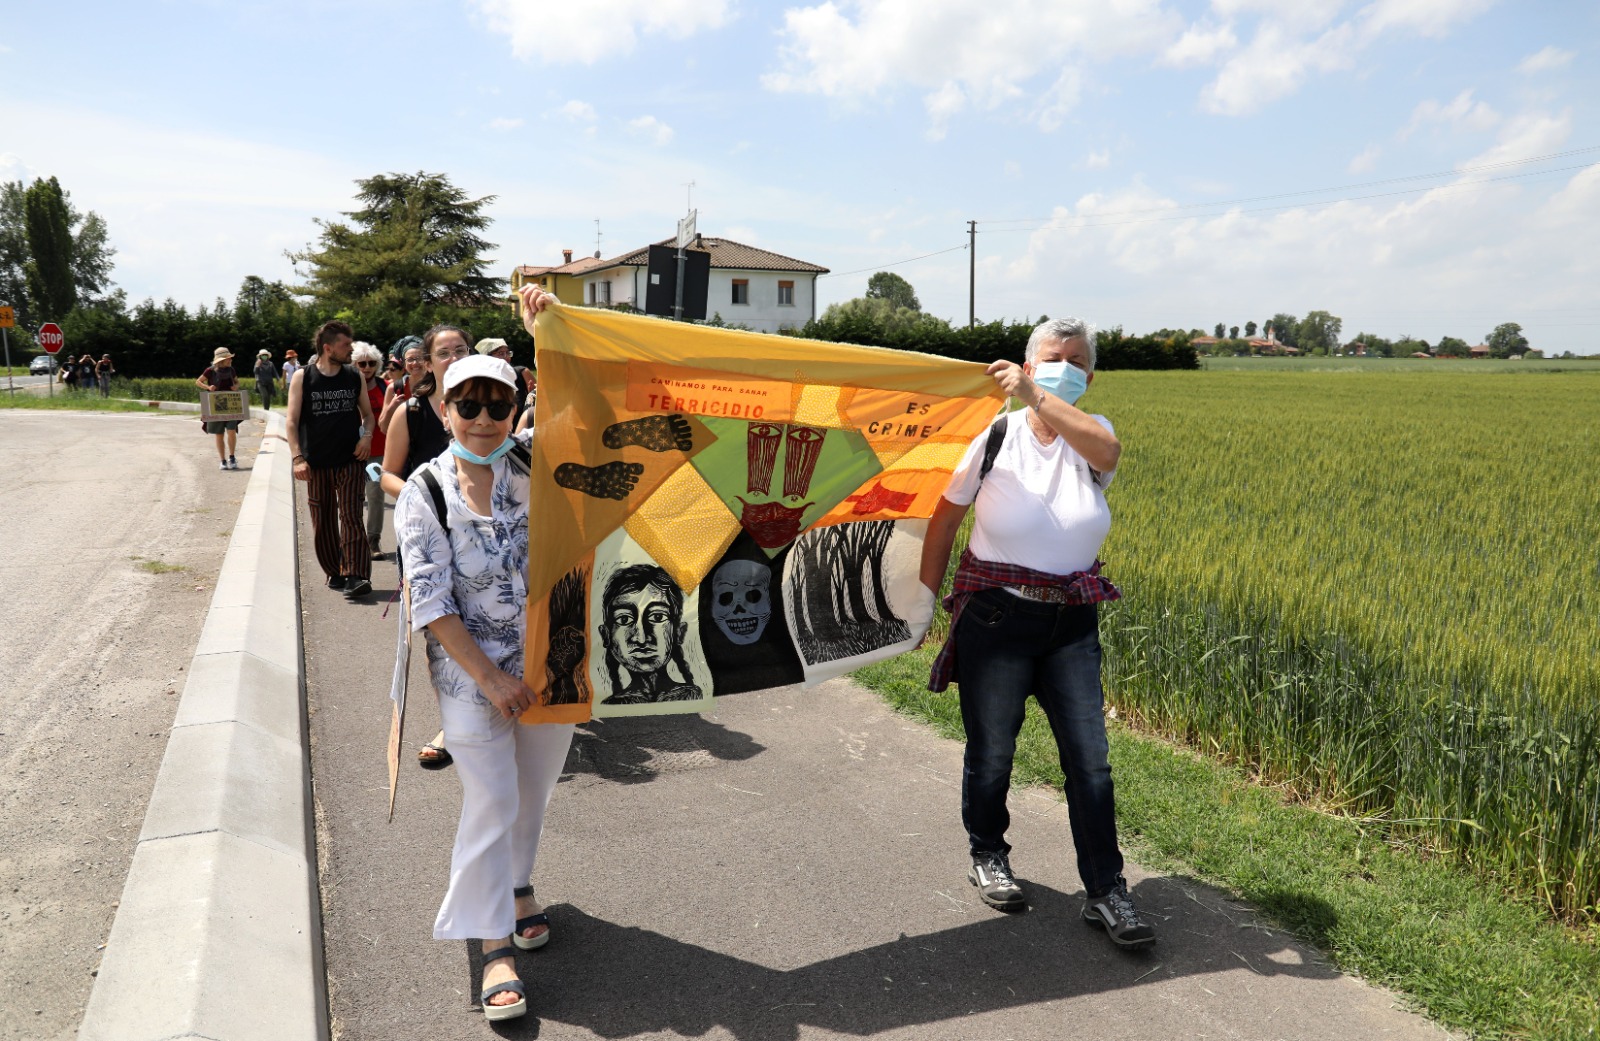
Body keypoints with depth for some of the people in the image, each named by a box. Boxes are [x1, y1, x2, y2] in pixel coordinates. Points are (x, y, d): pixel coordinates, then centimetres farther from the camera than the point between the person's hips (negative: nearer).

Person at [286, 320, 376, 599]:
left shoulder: (354, 377, 6)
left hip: (350, 460, 0)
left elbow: (367, 414, 16)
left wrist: (366, 436, -5)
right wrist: (297, 458, -12)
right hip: (316, 463, 0)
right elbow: (292, 422, -1)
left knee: (351, 517, -9)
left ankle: (356, 576, -14)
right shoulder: (303, 378, 0)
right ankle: (334, 573, 21)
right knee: (322, 520, 8)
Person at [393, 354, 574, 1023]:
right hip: (471, 668, -3)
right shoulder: (424, 492, -8)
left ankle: (515, 886, 44)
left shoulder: (533, 461, -1)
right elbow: (431, 602, -12)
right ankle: (494, 943, 14)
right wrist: (491, 679, -15)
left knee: (532, 791, 18)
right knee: (491, 802, -1)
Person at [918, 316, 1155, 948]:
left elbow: (1106, 449, -28)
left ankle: (1106, 892, 15)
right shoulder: (996, 439, -5)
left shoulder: (1091, 439, -1)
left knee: (1090, 758, 1)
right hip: (996, 615, -1)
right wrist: (925, 599, 0)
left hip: (1072, 623, 2)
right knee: (991, 751, 7)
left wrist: (1036, 396, -36)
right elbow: (944, 520, 2)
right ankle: (988, 856, 34)